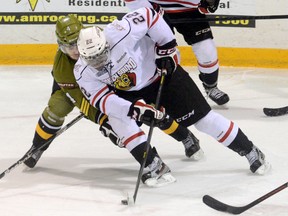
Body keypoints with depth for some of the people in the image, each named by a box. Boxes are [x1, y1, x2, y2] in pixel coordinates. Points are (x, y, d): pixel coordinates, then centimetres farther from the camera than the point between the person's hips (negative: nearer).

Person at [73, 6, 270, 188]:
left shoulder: (119, 33, -36)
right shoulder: (83, 72, -23)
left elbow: (149, 16, -25)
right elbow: (102, 99, -27)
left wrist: (167, 47, -22)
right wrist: (134, 109, -42)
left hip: (162, 72, -3)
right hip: (129, 92, 3)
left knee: (201, 116, -2)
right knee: (118, 118, -25)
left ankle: (250, 151, 13)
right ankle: (156, 166, -14)